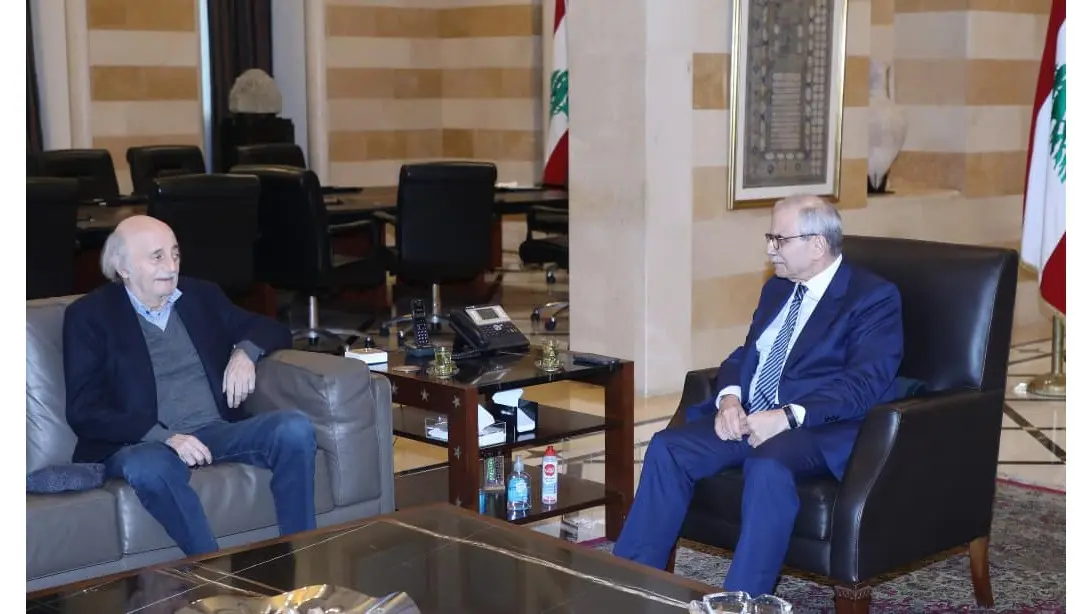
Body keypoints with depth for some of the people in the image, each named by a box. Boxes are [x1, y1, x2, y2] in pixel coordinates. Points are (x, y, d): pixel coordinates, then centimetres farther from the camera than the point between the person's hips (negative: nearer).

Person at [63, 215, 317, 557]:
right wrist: (164, 436, -19)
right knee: (148, 467, -39)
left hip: (218, 432, 4)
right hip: (143, 443, -4)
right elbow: (84, 412, -4)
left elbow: (275, 331, 23)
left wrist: (246, 350, -2)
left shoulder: (202, 296, 17)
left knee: (294, 427, -24)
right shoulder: (89, 315, 4)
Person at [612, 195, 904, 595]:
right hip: (748, 418, 7)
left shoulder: (874, 298, -4)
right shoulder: (776, 289, 19)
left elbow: (864, 384, -15)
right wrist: (729, 397, -6)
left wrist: (789, 416, -26)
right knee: (668, 447, -15)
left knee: (768, 466, -37)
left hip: (818, 429, -7)